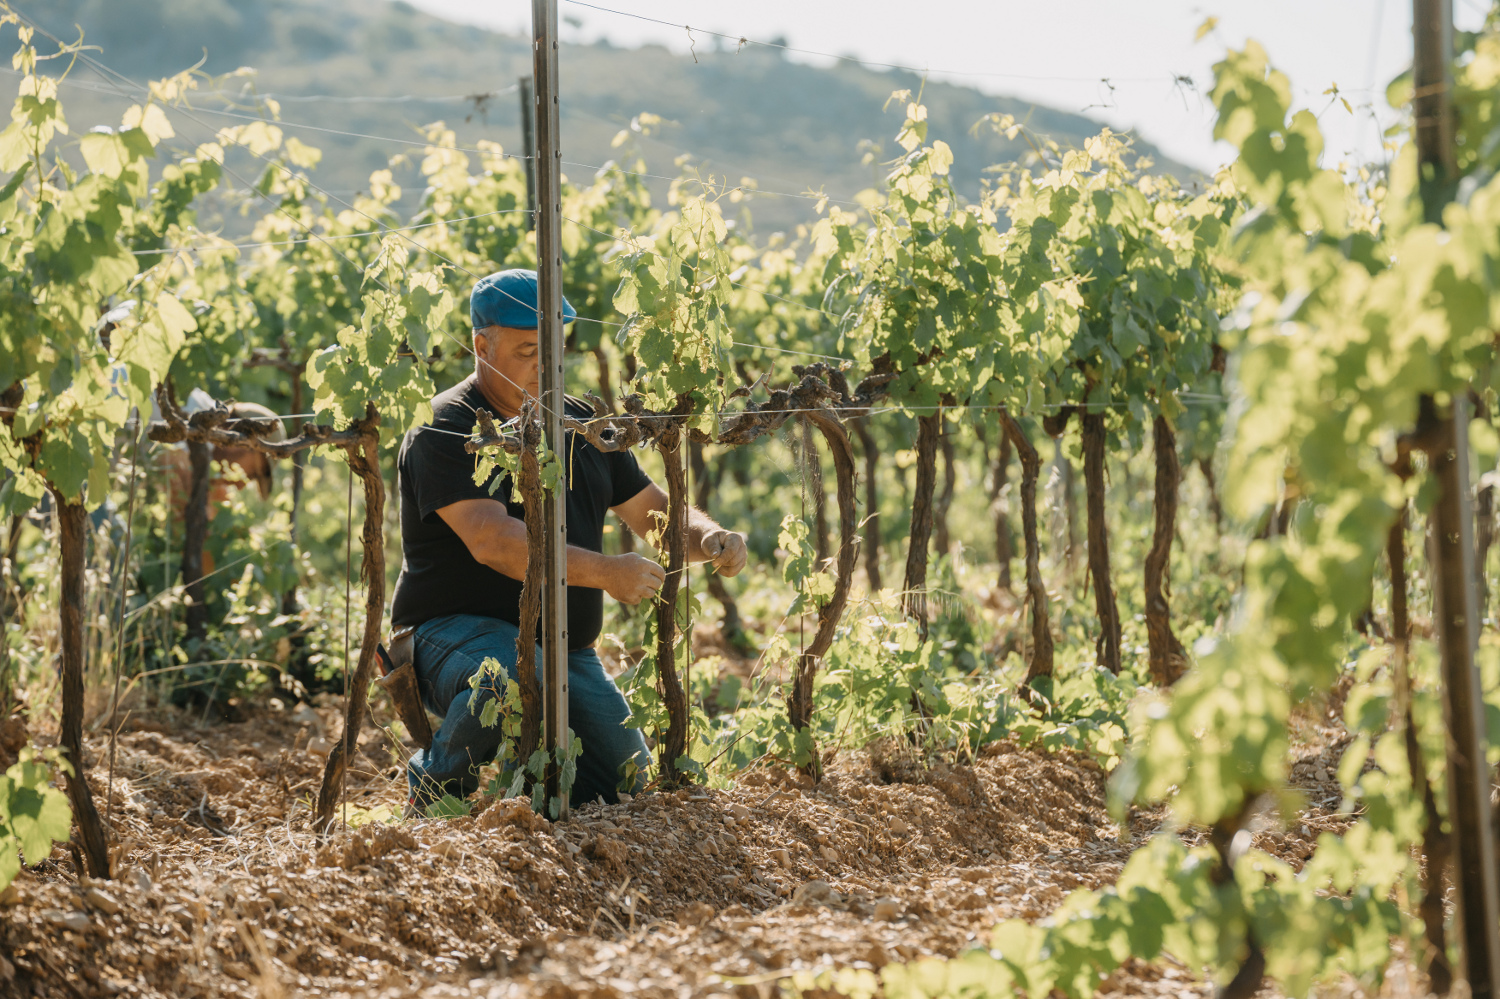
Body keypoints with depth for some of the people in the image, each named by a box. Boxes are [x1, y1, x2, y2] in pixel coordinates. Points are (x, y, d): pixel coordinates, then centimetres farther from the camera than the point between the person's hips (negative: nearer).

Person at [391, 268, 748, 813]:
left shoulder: (580, 423, 14)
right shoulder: (445, 430, -12)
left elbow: (654, 512, 17)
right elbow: (491, 540, -26)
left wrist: (708, 538, -7)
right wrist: (604, 572, -33)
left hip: (567, 647, 7)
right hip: (458, 631, -7)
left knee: (625, 784, -5)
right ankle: (439, 780, -10)